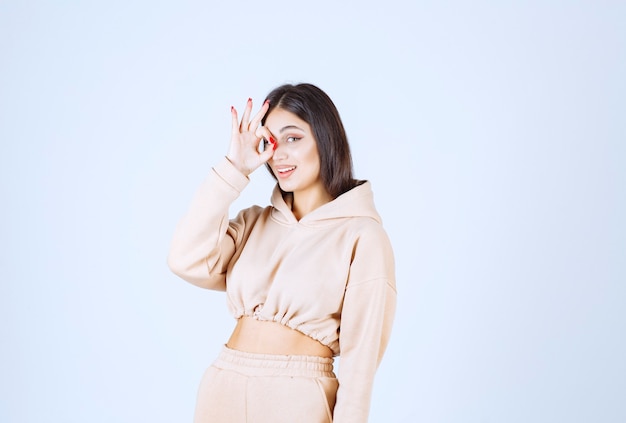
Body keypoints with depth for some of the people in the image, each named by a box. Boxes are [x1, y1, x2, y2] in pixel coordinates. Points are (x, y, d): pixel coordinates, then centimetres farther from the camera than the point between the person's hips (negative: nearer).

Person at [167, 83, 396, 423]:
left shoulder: (362, 235, -8)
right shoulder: (254, 222, 9)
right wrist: (233, 168, -6)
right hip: (223, 390, 5)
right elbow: (188, 262, -8)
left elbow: (361, 353, -9)